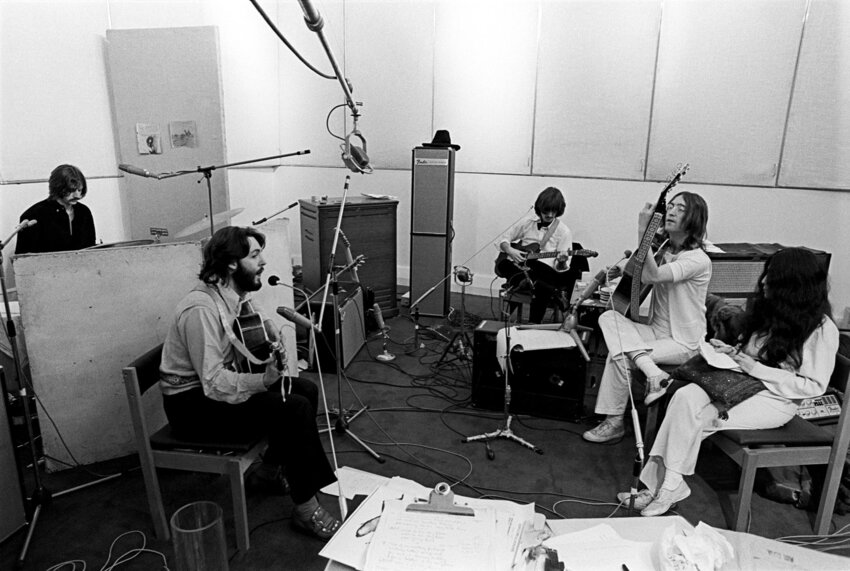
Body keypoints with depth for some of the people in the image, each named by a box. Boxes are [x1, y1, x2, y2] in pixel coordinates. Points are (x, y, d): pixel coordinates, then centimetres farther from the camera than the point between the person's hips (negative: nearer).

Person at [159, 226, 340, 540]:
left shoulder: (234, 296, 2)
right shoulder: (202, 308, -26)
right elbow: (213, 383, -29)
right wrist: (264, 380, -36)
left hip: (217, 382, 9)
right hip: (192, 403, -9)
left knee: (306, 391, 1)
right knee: (294, 409, -22)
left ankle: (271, 468, 18)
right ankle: (306, 509, -10)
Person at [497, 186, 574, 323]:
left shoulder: (564, 232, 2)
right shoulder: (527, 223, 10)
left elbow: (561, 268, -2)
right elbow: (504, 240, 17)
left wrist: (562, 262, -27)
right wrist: (510, 251, -5)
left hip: (545, 269, -2)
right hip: (519, 265, 2)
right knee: (502, 265, -30)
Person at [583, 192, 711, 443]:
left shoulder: (698, 259, -17)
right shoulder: (663, 250, 7)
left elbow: (651, 276, -30)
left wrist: (642, 231, -32)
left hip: (683, 342, -7)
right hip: (656, 330, 7)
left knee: (619, 357, -21)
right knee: (608, 317, -16)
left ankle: (614, 423, -3)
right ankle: (654, 374, -26)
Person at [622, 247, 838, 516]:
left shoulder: (821, 329, -12)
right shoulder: (768, 308, 10)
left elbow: (814, 385, -13)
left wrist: (757, 369, -18)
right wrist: (731, 352, 1)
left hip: (776, 399, -6)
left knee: (693, 420, -26)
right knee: (686, 396, -24)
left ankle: (670, 484, -9)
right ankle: (661, 483, -23)